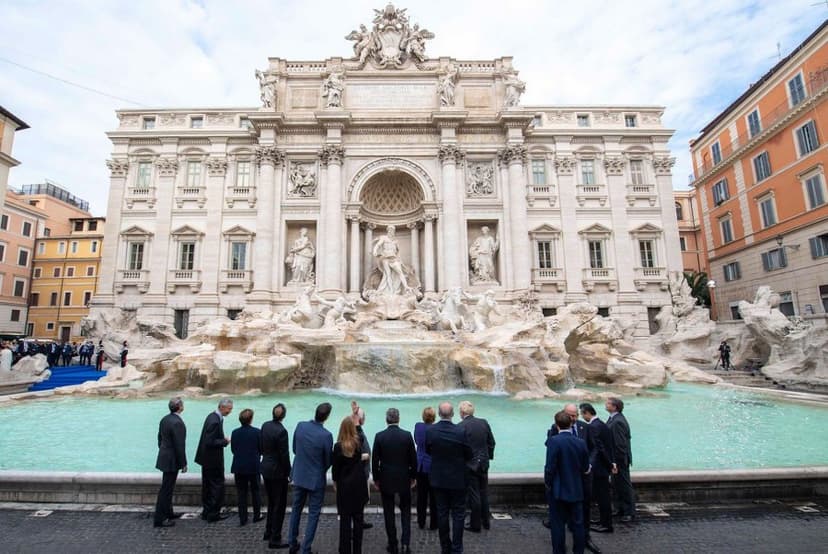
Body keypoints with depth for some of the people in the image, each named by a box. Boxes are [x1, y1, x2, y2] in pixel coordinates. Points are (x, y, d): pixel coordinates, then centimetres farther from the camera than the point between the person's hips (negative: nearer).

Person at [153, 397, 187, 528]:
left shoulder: (165, 419, 4)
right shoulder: (177, 423, -25)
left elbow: (160, 438, 14)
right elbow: (179, 445, -22)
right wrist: (183, 464, -14)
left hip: (164, 457, 10)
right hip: (172, 460, -10)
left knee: (168, 487, 20)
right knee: (166, 489, 0)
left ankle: (168, 513, 33)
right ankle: (159, 519, 8)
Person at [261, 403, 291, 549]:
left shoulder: (265, 426, -2)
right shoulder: (281, 431, -24)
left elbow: (261, 446, 8)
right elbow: (284, 455, -18)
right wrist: (288, 472, -6)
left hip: (265, 468, 8)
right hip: (277, 471, -8)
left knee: (271, 502, 24)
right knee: (279, 505, 6)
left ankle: (269, 532, 36)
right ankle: (275, 539, 13)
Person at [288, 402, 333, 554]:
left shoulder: (300, 426, -13)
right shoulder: (326, 435, -25)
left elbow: (295, 449, 1)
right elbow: (328, 461, -11)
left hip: (299, 476, 5)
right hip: (316, 479, -5)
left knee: (296, 509, 23)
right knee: (313, 514, 11)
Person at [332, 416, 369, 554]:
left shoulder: (338, 446, -15)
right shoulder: (359, 442, -9)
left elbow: (335, 467, -7)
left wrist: (335, 481, 12)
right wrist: (356, 421, 24)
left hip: (344, 485, -2)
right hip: (359, 485, 2)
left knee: (345, 518, 8)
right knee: (358, 518, 12)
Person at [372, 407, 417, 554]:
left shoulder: (379, 436, -11)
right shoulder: (407, 435, -11)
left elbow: (374, 460, -6)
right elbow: (413, 459, -4)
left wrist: (376, 479, 7)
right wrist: (413, 476, 9)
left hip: (386, 480, 0)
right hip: (404, 479, 1)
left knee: (389, 513, 11)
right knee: (405, 511, 16)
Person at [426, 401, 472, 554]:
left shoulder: (430, 431, -13)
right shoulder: (460, 432, -21)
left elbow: (428, 451, 2)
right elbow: (469, 455, -8)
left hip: (438, 478, 3)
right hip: (457, 479, -3)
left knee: (442, 513, 14)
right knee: (458, 514, 10)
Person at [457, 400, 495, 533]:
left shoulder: (460, 426, -17)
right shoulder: (484, 422, -1)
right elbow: (491, 442, 6)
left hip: (470, 465, -5)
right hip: (483, 463, 5)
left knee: (474, 495, 6)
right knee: (484, 493, 19)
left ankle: (475, 525, 16)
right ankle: (486, 521, 31)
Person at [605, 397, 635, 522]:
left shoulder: (617, 422, -25)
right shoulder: (613, 419, 7)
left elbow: (620, 444, -26)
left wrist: (617, 463, -22)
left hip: (620, 460, -10)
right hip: (615, 459, 10)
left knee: (624, 485, 4)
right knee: (617, 485, 19)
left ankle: (629, 512, 17)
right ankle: (622, 509, 32)